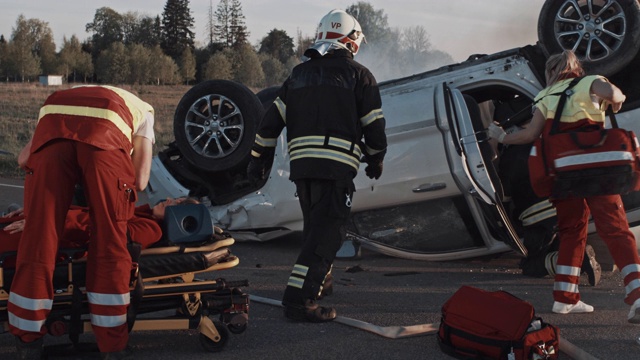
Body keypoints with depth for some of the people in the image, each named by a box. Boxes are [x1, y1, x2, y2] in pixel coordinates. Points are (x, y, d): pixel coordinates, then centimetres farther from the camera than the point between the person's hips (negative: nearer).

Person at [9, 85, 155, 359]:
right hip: (105, 137, -2)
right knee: (109, 241, 8)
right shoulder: (142, 110, 37)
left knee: (39, 234, 8)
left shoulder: (60, 98, 45)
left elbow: (23, 158, 29)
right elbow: (139, 182, 22)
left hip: (53, 128, 2)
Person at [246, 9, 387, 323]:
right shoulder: (358, 75, 4)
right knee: (327, 232, -6)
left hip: (300, 164, 6)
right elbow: (374, 126, 3)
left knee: (315, 225, 22)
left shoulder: (299, 74, 17)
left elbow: (271, 120, 15)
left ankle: (319, 282, 35)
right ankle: (299, 298, -15)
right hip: (337, 165, -6)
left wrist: (258, 159, 22)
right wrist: (375, 161, 19)